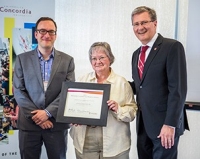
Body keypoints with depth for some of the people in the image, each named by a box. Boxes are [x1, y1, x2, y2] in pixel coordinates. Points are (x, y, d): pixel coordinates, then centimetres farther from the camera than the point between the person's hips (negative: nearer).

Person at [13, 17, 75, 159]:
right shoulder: (22, 59, 4)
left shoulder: (67, 60, 3)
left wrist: (48, 112, -13)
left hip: (57, 123, 0)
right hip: (29, 123, 0)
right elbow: (18, 91, -1)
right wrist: (35, 115, -10)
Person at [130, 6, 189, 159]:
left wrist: (170, 124, -21)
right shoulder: (136, 54, 14)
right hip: (143, 124, 7)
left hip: (164, 124, -7)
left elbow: (178, 88, -17)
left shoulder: (173, 47, -11)